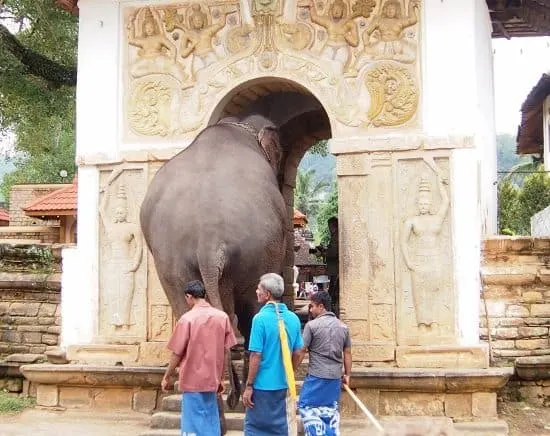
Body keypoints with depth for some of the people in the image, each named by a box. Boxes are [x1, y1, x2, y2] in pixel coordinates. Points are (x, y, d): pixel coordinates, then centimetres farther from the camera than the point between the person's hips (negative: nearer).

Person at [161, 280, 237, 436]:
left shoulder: (187, 318, -12)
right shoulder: (223, 317, 0)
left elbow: (177, 354, -8)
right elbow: (225, 351, 5)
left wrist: (166, 378, 5)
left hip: (193, 380, -4)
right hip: (212, 379, 4)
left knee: (194, 423, 3)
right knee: (211, 422, 13)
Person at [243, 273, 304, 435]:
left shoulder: (261, 318, -16)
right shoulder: (293, 318, 1)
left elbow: (256, 356, -16)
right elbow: (298, 353, 8)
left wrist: (249, 386, -9)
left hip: (263, 385, -5)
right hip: (283, 384, 6)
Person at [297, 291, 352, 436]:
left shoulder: (312, 325, -9)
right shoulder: (343, 327, 8)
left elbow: (301, 351, -7)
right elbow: (347, 353, 11)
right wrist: (347, 375, 18)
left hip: (316, 375, -6)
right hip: (336, 376, 6)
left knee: (306, 407, 5)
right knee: (331, 410, 15)